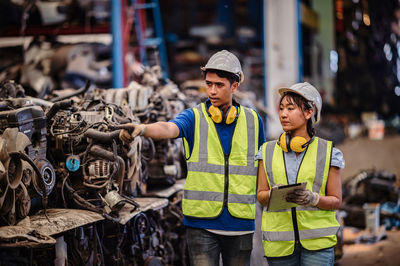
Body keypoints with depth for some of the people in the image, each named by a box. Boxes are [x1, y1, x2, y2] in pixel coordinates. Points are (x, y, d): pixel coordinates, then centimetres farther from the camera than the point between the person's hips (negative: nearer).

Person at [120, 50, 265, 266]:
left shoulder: (252, 120, 7)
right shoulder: (194, 117, -2)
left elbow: (262, 166, 16)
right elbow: (168, 129, -23)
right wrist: (141, 129, -44)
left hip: (240, 223, 2)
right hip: (201, 223, -2)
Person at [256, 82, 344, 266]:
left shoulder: (328, 152, 4)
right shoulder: (267, 151, 10)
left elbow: (336, 200, 5)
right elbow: (260, 195, 10)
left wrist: (313, 198, -15)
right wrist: (273, 195, -13)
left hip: (317, 241, -2)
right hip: (279, 242, 2)